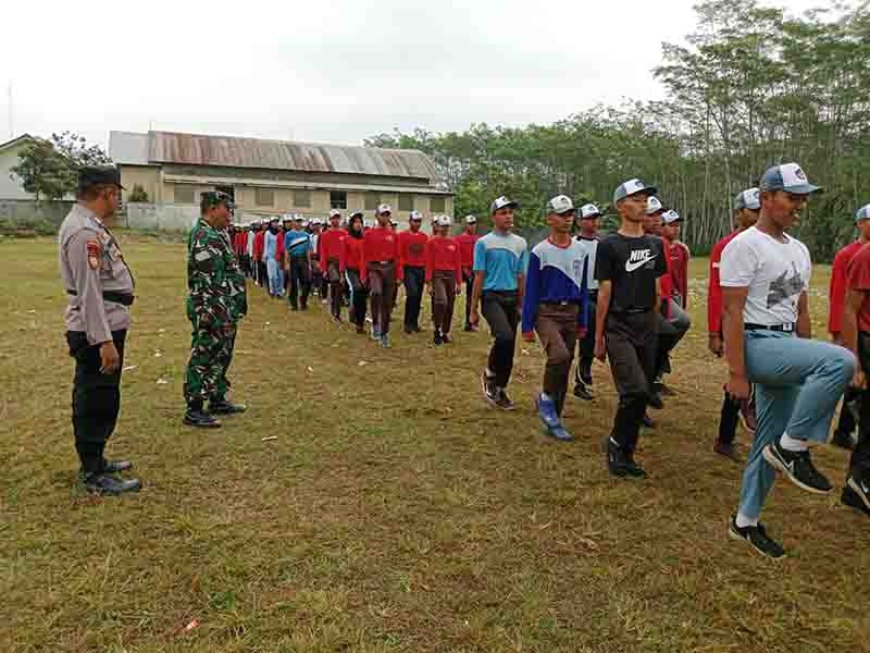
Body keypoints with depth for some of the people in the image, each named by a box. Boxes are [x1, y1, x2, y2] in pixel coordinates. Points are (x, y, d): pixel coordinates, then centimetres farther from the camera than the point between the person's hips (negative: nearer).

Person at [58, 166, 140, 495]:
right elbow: (89, 292, -24)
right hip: (97, 331, -11)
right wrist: (104, 342, -24)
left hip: (107, 325, 11)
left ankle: (95, 460, 35)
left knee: (98, 400, 20)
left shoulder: (89, 224, 13)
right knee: (96, 401, -1)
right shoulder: (84, 231, -20)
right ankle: (94, 476, 11)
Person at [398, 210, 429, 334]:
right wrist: (400, 271, -12)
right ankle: (408, 323, -8)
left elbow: (427, 255, 15)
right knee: (413, 293, -19)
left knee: (418, 297, 7)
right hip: (408, 269, -5)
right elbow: (399, 255, -6)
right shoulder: (402, 236, -3)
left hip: (421, 270, 5)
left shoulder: (424, 237, 11)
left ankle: (415, 323, 18)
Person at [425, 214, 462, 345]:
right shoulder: (431, 242, 0)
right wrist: (428, 283, -8)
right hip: (438, 275, -4)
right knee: (441, 302, -22)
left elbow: (458, 263, 10)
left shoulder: (454, 243, 10)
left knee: (450, 306, 7)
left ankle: (445, 332, 20)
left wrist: (459, 282, 6)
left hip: (451, 275, 4)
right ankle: (437, 331, -9)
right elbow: (428, 263, -3)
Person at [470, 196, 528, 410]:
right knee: (505, 336, -26)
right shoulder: (484, 243, -2)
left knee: (510, 345, 7)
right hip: (492, 297, -5)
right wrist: (473, 310, -3)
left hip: (512, 297, 5)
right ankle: (489, 375, -1)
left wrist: (521, 306, 13)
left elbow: (521, 277, 14)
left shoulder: (520, 243, 11)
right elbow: (479, 277, -2)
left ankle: (500, 389, 23)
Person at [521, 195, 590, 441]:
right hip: (547, 312, -5)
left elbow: (583, 289, 14)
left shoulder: (580, 251, 9)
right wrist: (527, 326, -7)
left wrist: (582, 322, 12)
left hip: (571, 313, 5)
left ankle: (553, 419, 21)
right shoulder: (540, 251, -6)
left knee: (565, 366, 8)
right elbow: (531, 290, -5)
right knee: (559, 355, -28)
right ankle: (546, 399, -2)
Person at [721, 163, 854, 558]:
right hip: (758, 342, -8)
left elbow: (801, 311, 21)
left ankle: (746, 521, 24)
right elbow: (732, 313, -16)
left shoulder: (799, 250, 16)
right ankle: (793, 449, -13)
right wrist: (737, 373, -20)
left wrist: (806, 363, 19)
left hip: (786, 345, 9)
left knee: (771, 442, 10)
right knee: (840, 361, -30)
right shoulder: (745, 246, -11)